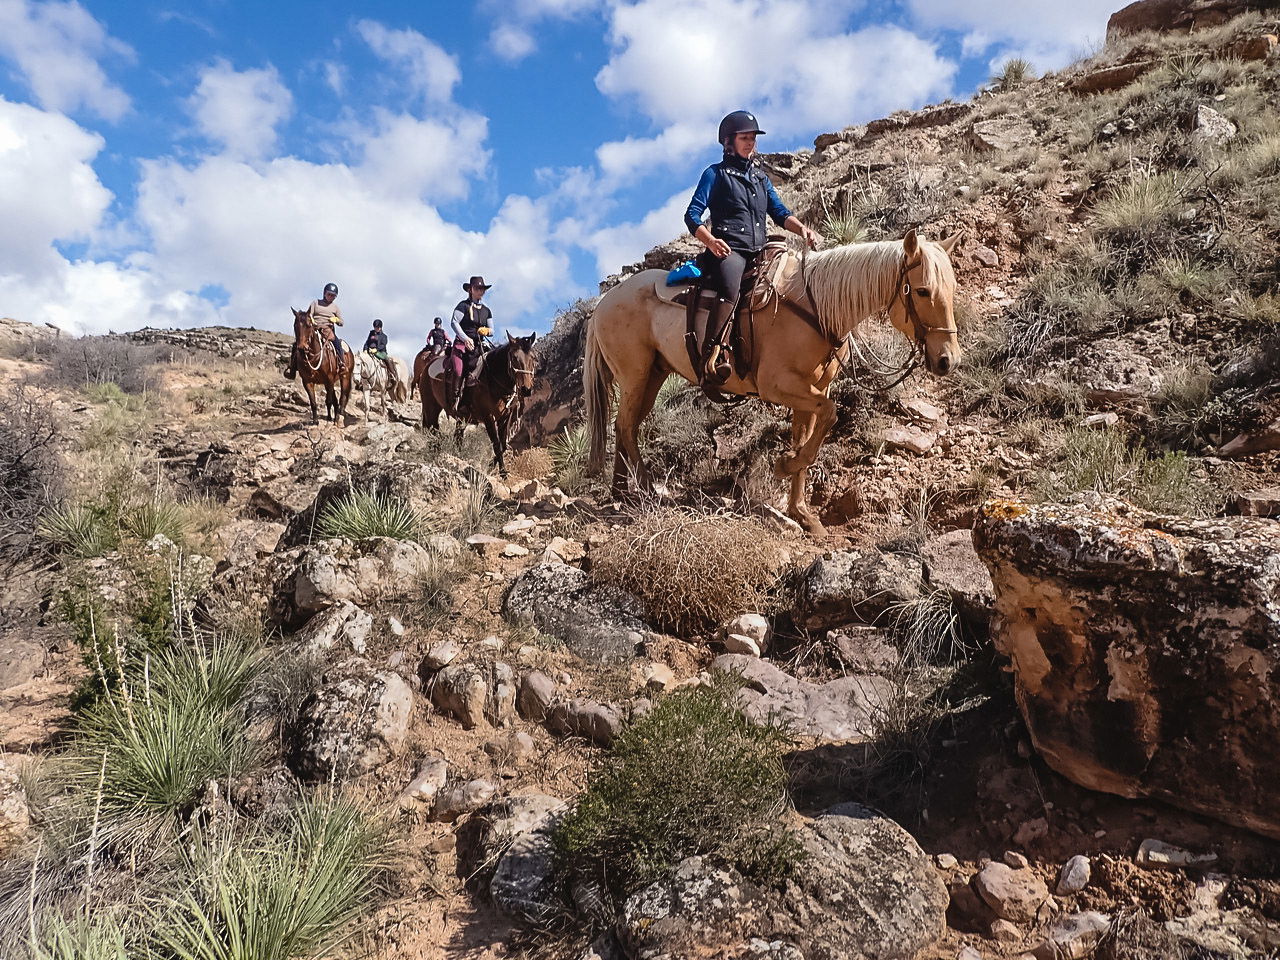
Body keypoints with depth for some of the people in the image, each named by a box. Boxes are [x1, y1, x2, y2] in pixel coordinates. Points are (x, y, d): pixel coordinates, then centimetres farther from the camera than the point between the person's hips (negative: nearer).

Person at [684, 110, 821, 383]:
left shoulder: (761, 177, 28)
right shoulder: (715, 174, 10)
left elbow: (779, 213, 21)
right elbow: (692, 215, 0)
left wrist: (802, 229, -1)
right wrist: (710, 240, -21)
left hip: (760, 251, 7)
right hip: (727, 250, -7)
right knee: (730, 288, -37)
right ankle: (715, 355, -46)